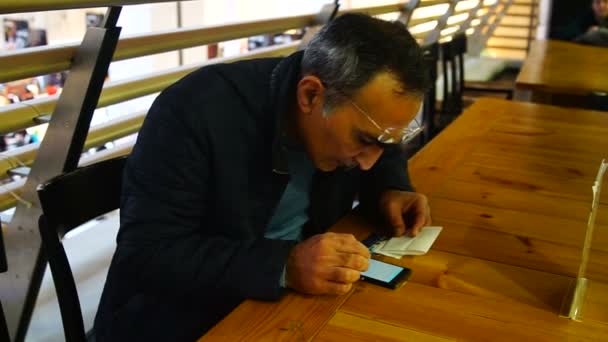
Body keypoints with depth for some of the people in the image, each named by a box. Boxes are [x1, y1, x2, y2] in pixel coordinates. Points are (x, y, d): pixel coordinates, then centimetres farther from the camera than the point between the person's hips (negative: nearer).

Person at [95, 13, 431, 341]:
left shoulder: (354, 107, -7)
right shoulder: (196, 109, -24)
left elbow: (381, 153, 14)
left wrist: (390, 190, -6)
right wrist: (284, 266, -32)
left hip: (289, 303, 5)